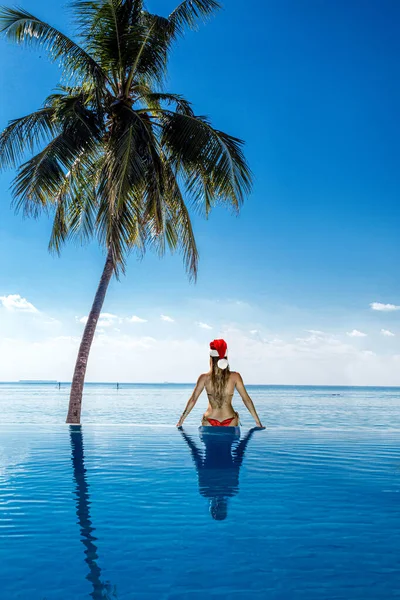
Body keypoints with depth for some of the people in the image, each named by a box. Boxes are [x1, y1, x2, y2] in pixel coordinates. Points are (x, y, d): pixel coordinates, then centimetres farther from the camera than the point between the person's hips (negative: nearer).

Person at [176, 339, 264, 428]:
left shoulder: (204, 378, -2)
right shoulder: (235, 377, -2)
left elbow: (192, 400, 2)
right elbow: (246, 399, 2)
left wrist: (180, 421, 11)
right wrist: (258, 422, 9)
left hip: (209, 422, 0)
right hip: (230, 422, 0)